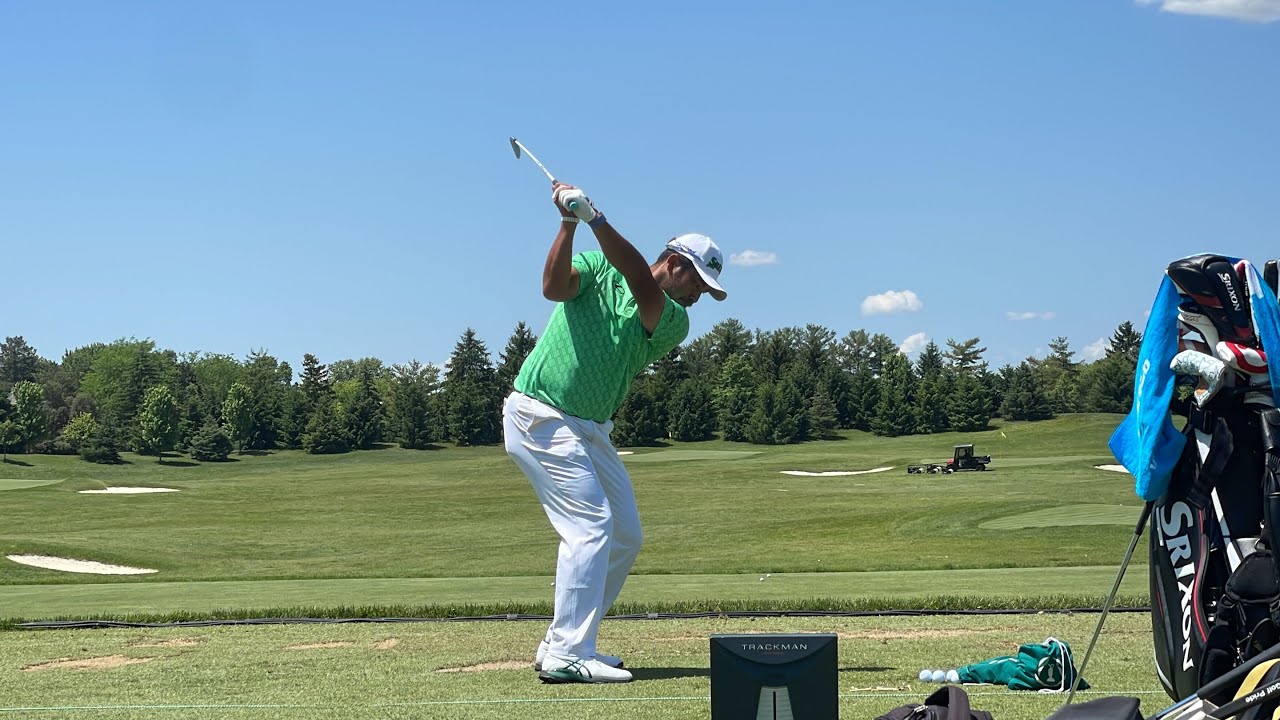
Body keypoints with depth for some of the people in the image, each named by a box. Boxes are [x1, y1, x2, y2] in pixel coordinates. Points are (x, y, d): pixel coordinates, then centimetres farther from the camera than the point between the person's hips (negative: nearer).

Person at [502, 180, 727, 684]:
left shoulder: (674, 322, 3)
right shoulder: (598, 267, -2)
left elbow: (642, 287, -17)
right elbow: (554, 287, -21)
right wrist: (569, 224, -31)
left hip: (590, 430, 7)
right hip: (541, 413, -7)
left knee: (625, 537, 7)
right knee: (590, 525, -17)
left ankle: (564, 643, 15)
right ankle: (566, 656, -17)